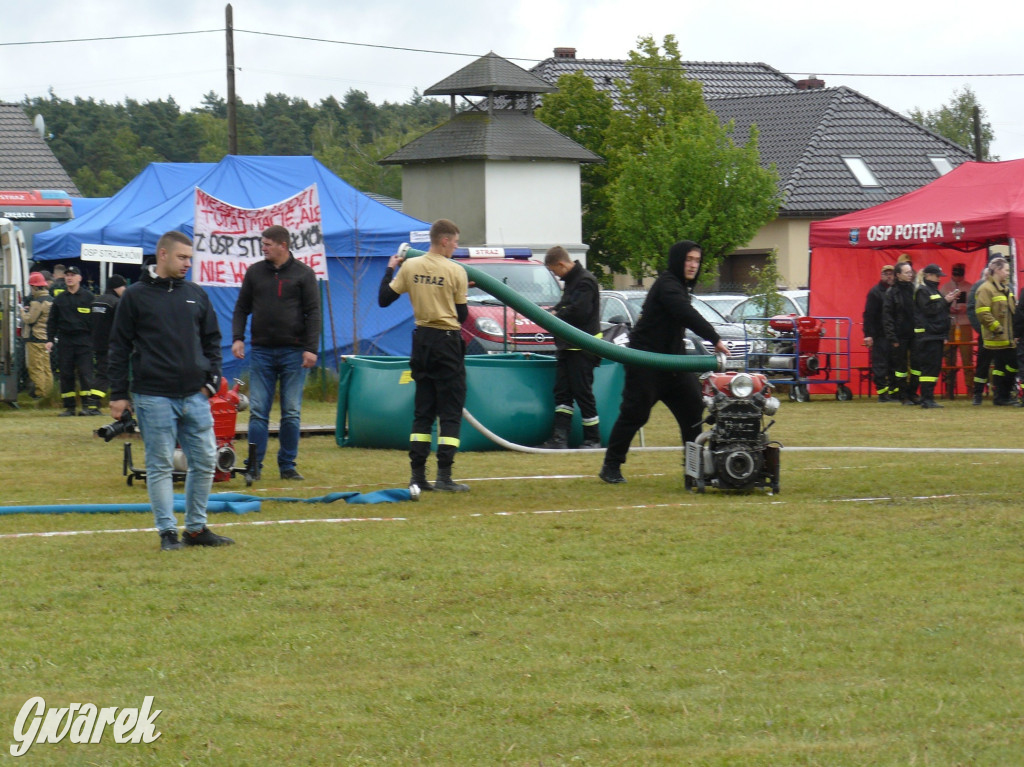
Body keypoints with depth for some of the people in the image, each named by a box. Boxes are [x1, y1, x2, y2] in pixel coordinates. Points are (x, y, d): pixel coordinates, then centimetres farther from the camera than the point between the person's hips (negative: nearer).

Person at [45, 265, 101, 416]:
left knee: (85, 372, -10)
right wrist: (50, 339, 5)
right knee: (65, 374, 3)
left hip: (84, 340, -4)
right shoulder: (59, 299, 13)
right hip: (64, 340, 4)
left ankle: (89, 405, -10)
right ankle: (68, 407, 8)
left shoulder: (88, 297, 4)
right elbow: (52, 321, 15)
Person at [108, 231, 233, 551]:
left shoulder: (196, 295, 12)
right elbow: (119, 347, 2)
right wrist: (118, 394, -1)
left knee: (205, 461, 4)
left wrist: (211, 379, 6)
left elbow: (212, 340, 19)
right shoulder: (136, 296, 1)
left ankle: (196, 527, 15)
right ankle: (167, 531, 5)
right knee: (160, 465, -1)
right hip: (153, 396, -4)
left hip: (195, 395, 4)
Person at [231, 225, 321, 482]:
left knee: (292, 413, 1)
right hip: (261, 351, 2)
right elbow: (241, 308, 13)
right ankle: (255, 466, 0)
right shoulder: (255, 272, 9)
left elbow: (313, 313, 0)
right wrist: (237, 338, -1)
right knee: (257, 411, -3)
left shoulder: (303, 274, 2)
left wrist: (311, 348, -9)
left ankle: (287, 465, 9)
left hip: (293, 352, -2)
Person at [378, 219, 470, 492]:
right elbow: (462, 315, -3)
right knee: (451, 411, -1)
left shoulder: (410, 267, 1)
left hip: (421, 339, 5)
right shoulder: (456, 272, -9)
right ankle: (444, 475, -9)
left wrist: (390, 269, 19)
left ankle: (417, 474, 8)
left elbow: (384, 299, 5)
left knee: (422, 410, 11)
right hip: (448, 341, -5)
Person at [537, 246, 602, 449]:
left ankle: (593, 439, 3)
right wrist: (553, 311, 3)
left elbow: (578, 312, -25)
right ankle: (559, 438, 3)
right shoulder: (571, 280, 16)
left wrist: (556, 316, -10)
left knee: (583, 394, -4)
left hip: (582, 349, -10)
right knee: (562, 392, 5)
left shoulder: (585, 281, -16)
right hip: (568, 347, 10)